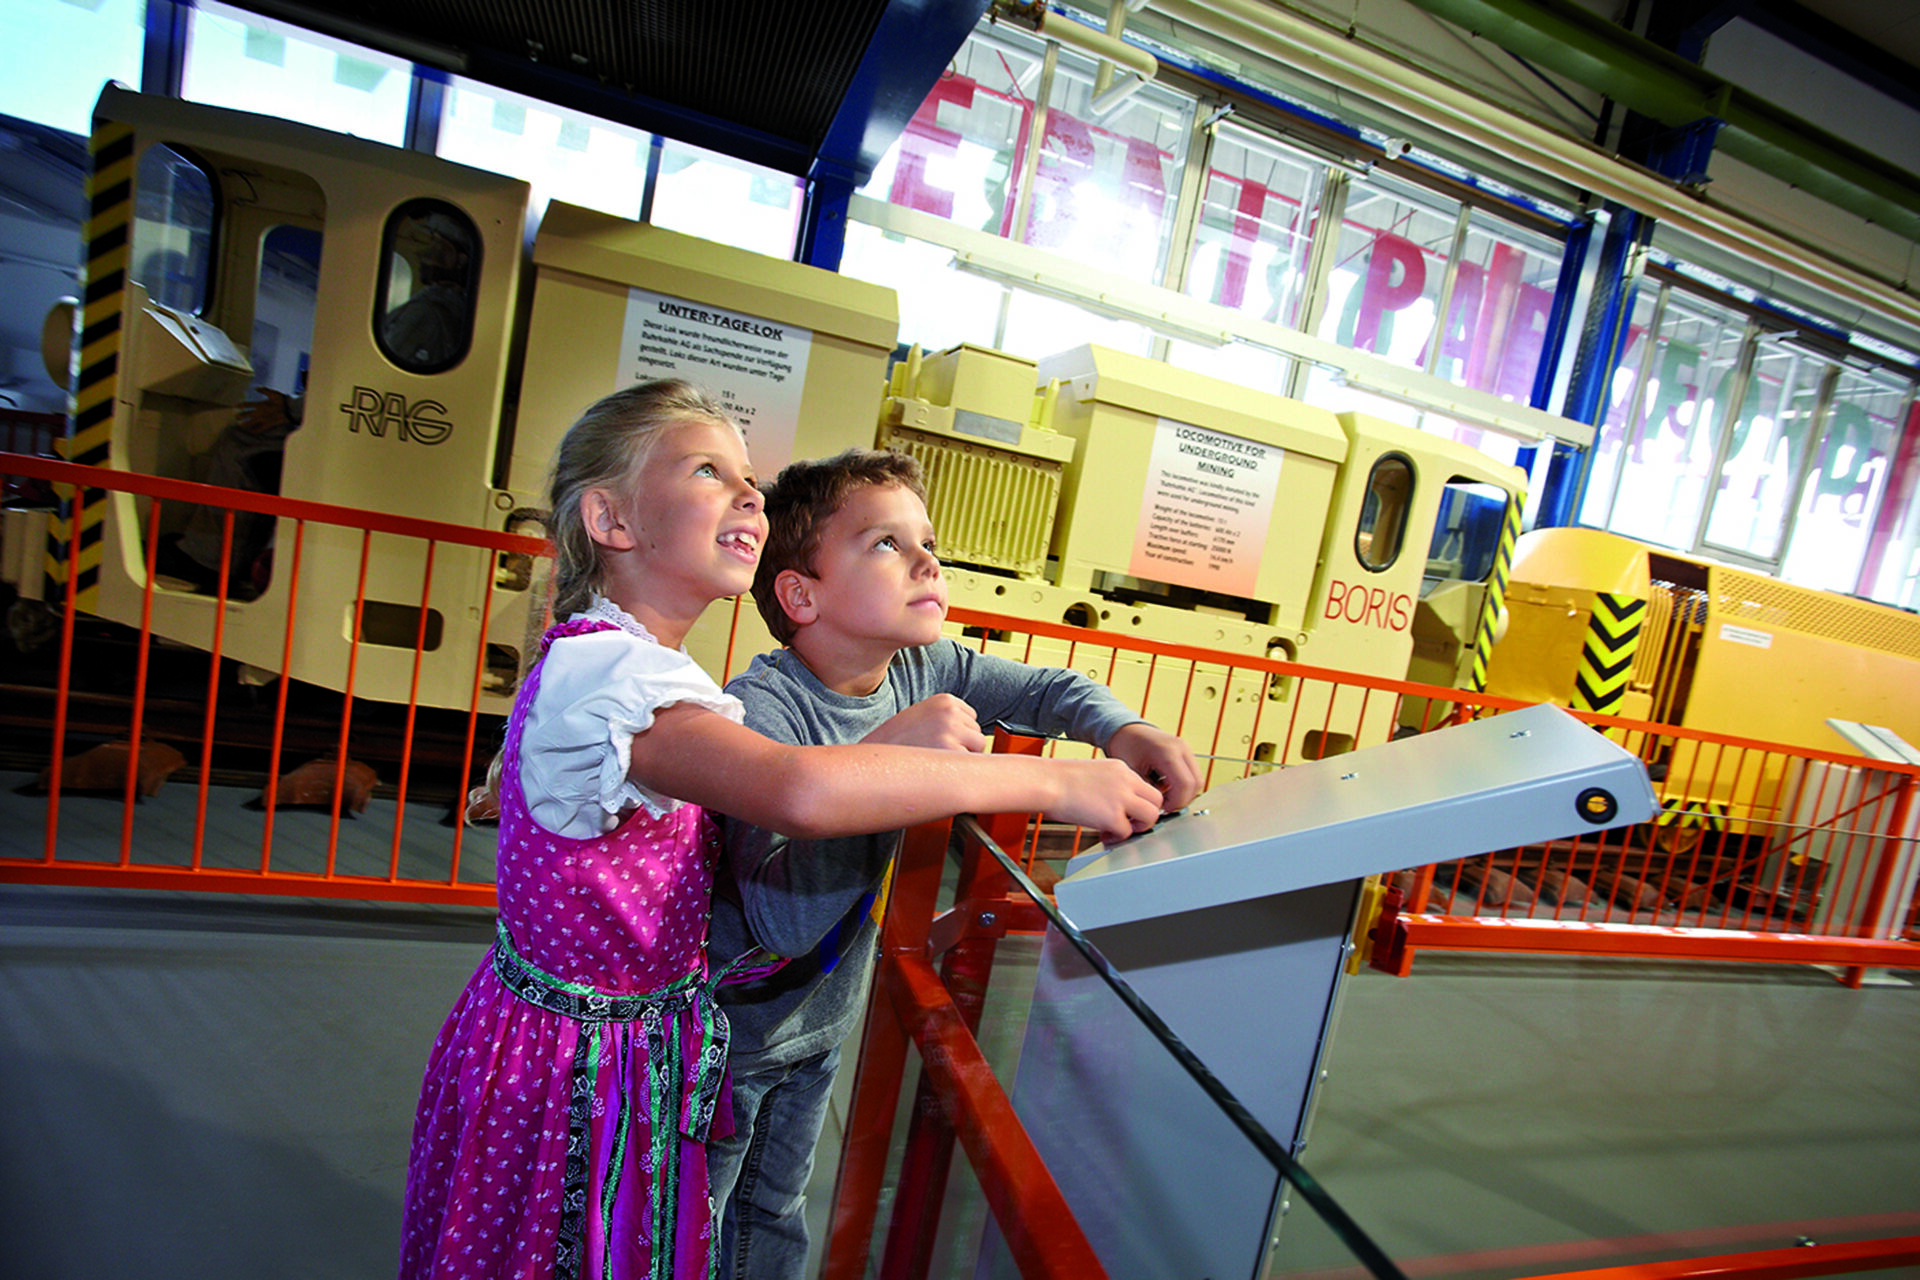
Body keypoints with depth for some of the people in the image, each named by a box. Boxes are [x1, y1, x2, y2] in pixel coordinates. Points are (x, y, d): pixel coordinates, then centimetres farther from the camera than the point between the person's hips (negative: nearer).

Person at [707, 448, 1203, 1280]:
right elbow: (783, 922, -40)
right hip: (726, 1031, -6)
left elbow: (1042, 689, 0)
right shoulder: (763, 707, -33)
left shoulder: (919, 671, -14)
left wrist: (1121, 729, -21)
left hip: (821, 1022, 6)